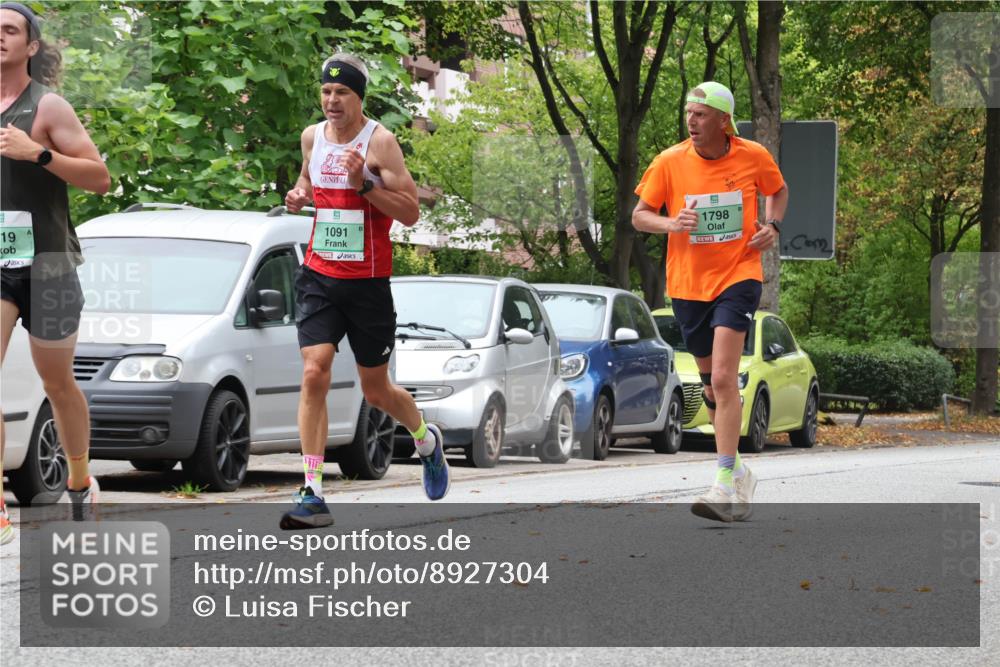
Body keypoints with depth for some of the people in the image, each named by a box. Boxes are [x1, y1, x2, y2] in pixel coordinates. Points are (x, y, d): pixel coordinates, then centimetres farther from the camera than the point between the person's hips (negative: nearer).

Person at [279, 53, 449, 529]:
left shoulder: (380, 142, -10)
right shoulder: (312, 137, 5)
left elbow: (411, 213, -12)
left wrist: (364, 183, -25)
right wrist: (298, 196, 4)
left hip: (367, 282, -3)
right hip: (318, 276, 3)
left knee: (376, 392, 9)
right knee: (313, 373, -15)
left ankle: (427, 440, 43)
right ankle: (313, 494, -17)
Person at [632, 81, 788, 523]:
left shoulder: (754, 157, -5)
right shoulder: (670, 162, -5)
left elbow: (778, 191, 16)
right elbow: (639, 216, 2)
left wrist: (772, 225, -3)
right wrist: (670, 223, -19)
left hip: (738, 276, -3)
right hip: (687, 284, 3)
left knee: (723, 379, -20)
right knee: (712, 386, 14)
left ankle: (725, 486, -23)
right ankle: (738, 471, 34)